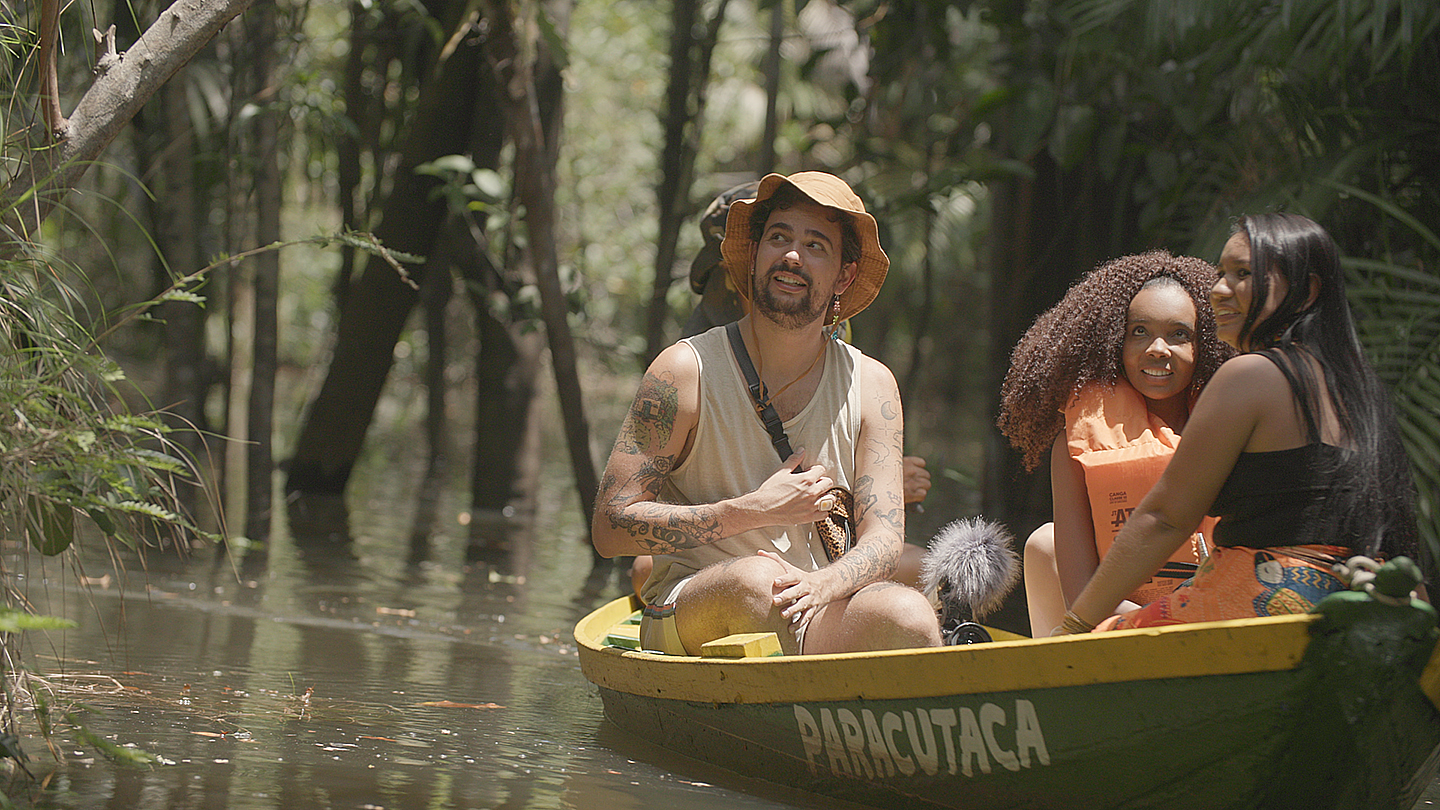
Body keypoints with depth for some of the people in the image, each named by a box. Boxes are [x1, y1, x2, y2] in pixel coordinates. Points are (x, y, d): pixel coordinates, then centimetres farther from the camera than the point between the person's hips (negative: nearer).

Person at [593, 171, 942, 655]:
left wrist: (821, 586, -26)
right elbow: (611, 527, -6)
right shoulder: (687, 371, -3)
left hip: (816, 615, 3)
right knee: (756, 577, -37)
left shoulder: (870, 385, 7)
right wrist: (754, 511, -13)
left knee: (907, 614, -30)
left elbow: (883, 538, -2)